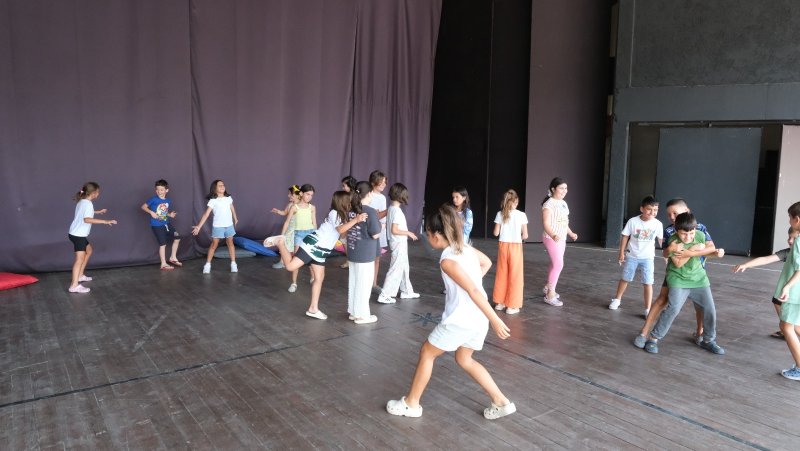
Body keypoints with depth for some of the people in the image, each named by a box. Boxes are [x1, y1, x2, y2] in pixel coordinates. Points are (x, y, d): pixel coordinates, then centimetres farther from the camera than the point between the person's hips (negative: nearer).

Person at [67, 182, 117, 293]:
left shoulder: (82, 201, 11)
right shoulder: (88, 204, -20)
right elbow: (87, 219, -36)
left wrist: (98, 212, 46)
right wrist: (105, 221, -39)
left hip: (77, 233, 11)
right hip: (78, 235, -11)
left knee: (88, 251, 26)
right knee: (80, 259, -13)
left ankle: (80, 275, 33)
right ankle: (74, 285, -18)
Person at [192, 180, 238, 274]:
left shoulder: (228, 198, 2)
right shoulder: (213, 201, -11)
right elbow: (206, 214, -14)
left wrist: (235, 219, 32)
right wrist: (198, 226, -20)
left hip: (229, 225, 3)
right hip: (217, 226, -3)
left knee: (230, 243, 10)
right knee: (214, 245, 3)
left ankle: (233, 264, 16)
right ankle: (207, 265, 11)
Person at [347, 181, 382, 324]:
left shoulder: (351, 210, 4)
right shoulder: (370, 211, -18)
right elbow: (375, 235, -17)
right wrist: (380, 226, 3)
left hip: (352, 253, 7)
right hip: (365, 255, -7)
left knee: (353, 283, 15)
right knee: (363, 284, 3)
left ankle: (353, 312, 24)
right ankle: (362, 315, 11)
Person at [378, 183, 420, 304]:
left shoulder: (391, 208, 4)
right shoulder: (397, 211, -22)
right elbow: (394, 230, -25)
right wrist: (408, 233, -16)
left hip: (399, 243, 10)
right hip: (399, 243, -10)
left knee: (404, 267, 19)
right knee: (396, 269, -4)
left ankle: (406, 291, 31)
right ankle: (384, 295, 0)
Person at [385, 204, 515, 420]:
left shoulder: (448, 260, -19)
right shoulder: (466, 247, 6)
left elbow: (474, 291, -23)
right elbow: (487, 263, 25)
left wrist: (495, 320, -22)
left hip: (460, 319, -8)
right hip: (478, 318, 8)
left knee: (427, 353, 11)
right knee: (464, 359, 25)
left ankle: (411, 403, 24)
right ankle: (501, 402, 24)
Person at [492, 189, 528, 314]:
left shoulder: (500, 214, -2)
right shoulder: (521, 215, -7)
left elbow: (496, 233, 0)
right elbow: (525, 235, -6)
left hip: (503, 246, 3)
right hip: (515, 247, -3)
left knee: (501, 274, 14)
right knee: (515, 276, 5)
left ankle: (499, 302, 22)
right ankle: (512, 306, 8)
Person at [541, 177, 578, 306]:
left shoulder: (563, 203, 10)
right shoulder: (549, 204, -17)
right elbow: (546, 224, -24)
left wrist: (571, 233, 28)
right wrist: (553, 235, -39)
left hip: (562, 239, 9)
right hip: (552, 239, -9)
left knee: (555, 264, 15)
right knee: (558, 264, -12)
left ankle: (548, 287, 32)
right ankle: (550, 295, -4)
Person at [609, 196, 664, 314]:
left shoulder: (658, 224, -12)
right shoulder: (633, 221, -14)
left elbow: (661, 240, -2)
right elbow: (625, 237, -4)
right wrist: (621, 253, -3)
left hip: (647, 258, 0)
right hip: (631, 256, 0)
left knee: (648, 283, -2)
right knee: (625, 279, 16)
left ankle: (648, 309, 8)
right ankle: (617, 299, 36)